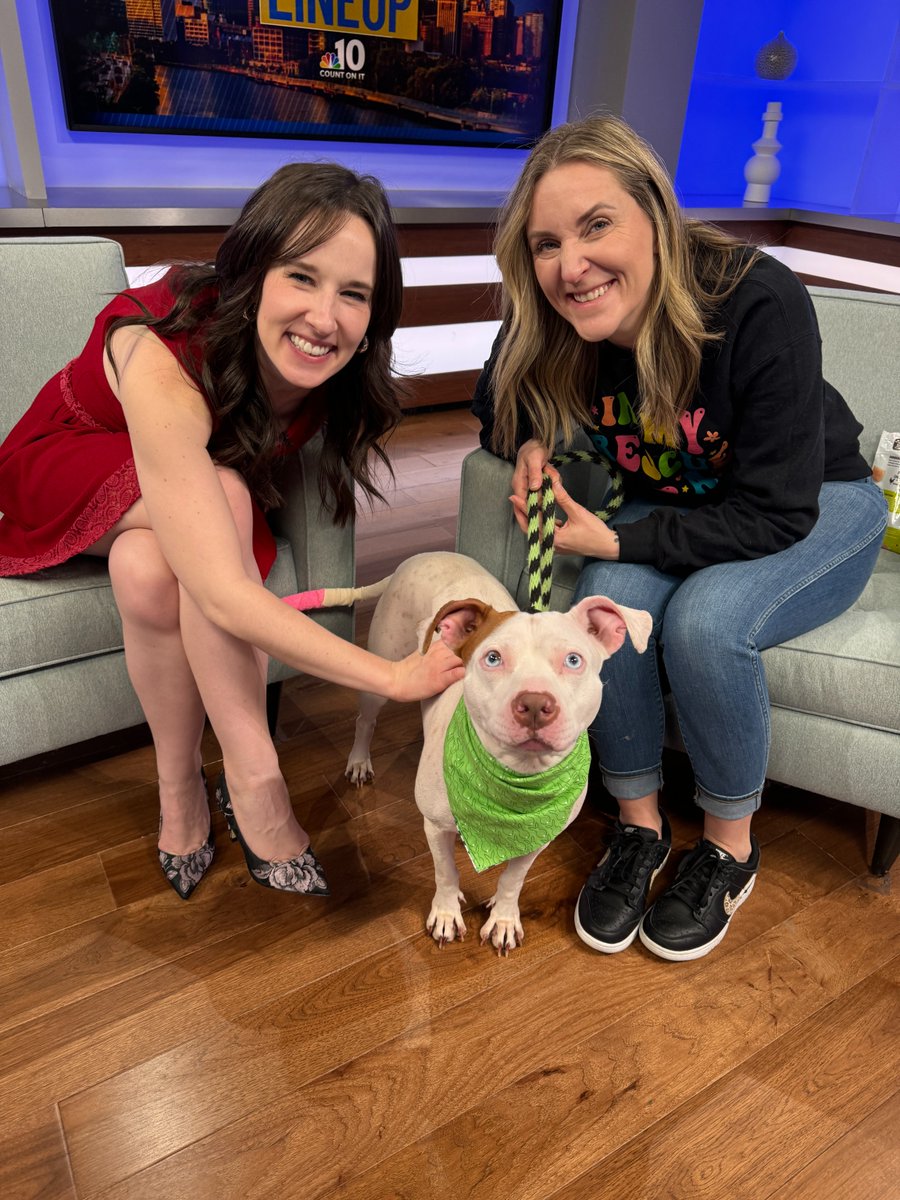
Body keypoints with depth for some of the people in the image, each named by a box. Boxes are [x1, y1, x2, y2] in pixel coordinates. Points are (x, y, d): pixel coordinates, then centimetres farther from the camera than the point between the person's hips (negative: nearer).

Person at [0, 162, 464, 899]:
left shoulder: (336, 370, -22)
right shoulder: (166, 360, -40)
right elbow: (225, 597, -46)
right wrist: (394, 677, -43)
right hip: (68, 472, -3)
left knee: (148, 572, -32)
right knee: (224, 491, -34)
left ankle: (181, 788, -13)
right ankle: (254, 782, -22)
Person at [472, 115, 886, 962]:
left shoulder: (759, 303, -30)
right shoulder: (550, 331, -16)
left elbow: (777, 512, -28)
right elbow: (498, 409, 5)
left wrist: (616, 540, -29)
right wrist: (529, 446, -18)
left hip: (817, 509, -3)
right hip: (677, 508, 4)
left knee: (706, 620, -31)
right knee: (613, 599, -27)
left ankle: (730, 844, -4)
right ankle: (638, 823, -5)